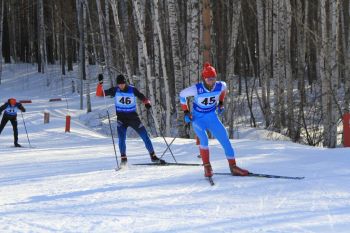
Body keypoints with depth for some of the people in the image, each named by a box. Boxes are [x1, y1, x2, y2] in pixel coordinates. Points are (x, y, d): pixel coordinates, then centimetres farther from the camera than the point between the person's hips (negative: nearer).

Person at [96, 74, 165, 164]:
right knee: (122, 138, -16)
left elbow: (142, 97, -3)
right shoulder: (115, 90, -6)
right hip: (121, 117, 0)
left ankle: (153, 157, 10)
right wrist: (100, 83, -22)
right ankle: (123, 158, -4)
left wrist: (147, 103, -24)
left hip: (133, 116, 0)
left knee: (145, 136, 0)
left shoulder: (132, 90, -7)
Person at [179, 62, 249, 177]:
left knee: (225, 139, -4)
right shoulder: (196, 89, -26)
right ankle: (207, 167, -15)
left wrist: (221, 103, 9)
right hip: (197, 118, -4)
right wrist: (186, 112, -7)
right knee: (203, 139, -27)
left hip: (212, 117, 4)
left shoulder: (220, 86, -17)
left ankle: (233, 167, 7)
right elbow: (182, 94, -8)